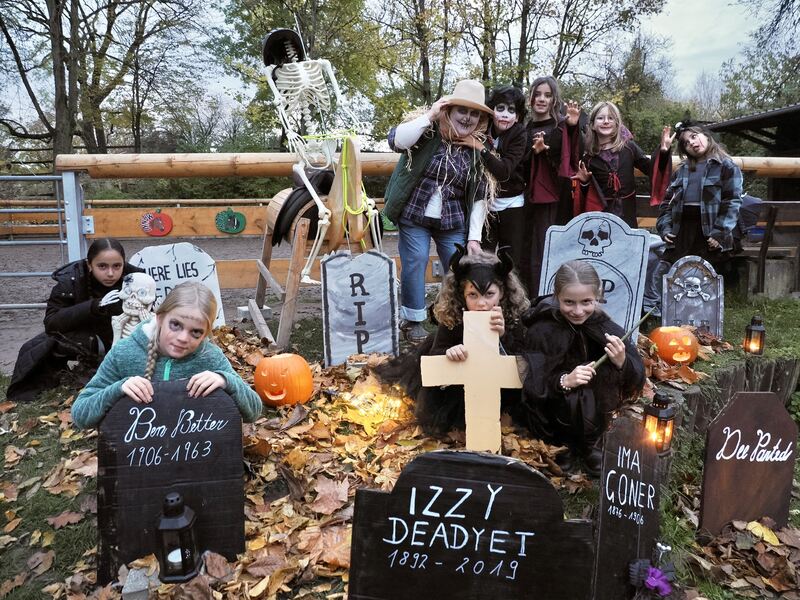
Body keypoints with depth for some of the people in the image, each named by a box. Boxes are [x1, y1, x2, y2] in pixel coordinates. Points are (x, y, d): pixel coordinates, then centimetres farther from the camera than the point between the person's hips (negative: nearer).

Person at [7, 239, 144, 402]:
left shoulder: (132, 276, -21)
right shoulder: (70, 280, -23)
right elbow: (51, 323, -31)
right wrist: (94, 306, -44)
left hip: (120, 338, 2)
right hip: (82, 337, -2)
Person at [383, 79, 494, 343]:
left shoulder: (479, 150, 3)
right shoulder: (429, 131, -6)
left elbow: (479, 196, 4)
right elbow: (396, 140, -24)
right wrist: (429, 115, -23)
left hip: (453, 221, 3)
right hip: (414, 215, -3)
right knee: (415, 263, -4)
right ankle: (413, 319, 15)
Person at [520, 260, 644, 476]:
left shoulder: (605, 327, -10)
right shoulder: (541, 331, -17)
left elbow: (637, 382, -9)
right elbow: (533, 388, -20)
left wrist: (622, 363, -30)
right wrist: (564, 381, -38)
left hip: (594, 415, 3)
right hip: (550, 414, -3)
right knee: (577, 397, -31)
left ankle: (589, 444, 0)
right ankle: (564, 444, 0)